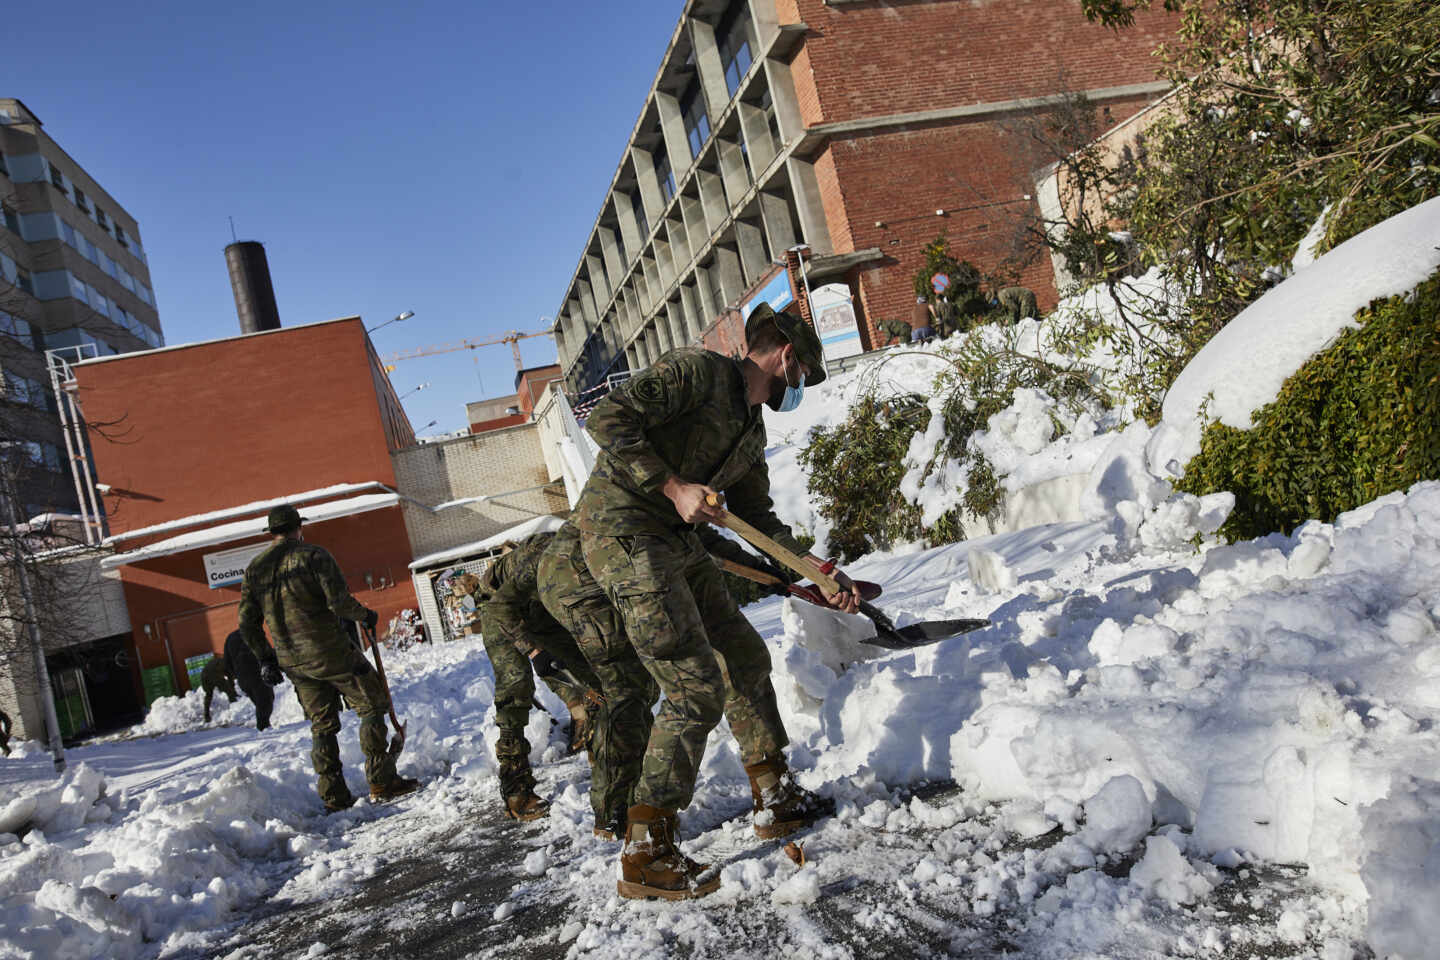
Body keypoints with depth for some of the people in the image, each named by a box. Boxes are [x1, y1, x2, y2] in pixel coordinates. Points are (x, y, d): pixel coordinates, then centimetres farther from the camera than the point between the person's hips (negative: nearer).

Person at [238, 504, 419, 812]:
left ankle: (333, 797, 15)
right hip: (332, 652, -6)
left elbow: (247, 624, 9)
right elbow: (339, 601, -18)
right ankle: (382, 783, 1)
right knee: (373, 706, 5)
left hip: (293, 662, 6)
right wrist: (365, 616, 0)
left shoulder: (254, 569, 9)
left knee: (322, 726, 15)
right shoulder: (313, 555, -9)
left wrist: (264, 659, 17)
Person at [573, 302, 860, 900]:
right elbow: (608, 418, -21)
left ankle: (775, 798, 31)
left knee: (746, 658, 15)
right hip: (623, 535, -10)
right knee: (697, 689, -13)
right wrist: (674, 487, -23)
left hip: (677, 543, 10)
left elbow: (760, 520, 24)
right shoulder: (697, 370, -11)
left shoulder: (752, 431, 18)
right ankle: (644, 855, -4)